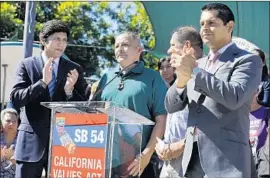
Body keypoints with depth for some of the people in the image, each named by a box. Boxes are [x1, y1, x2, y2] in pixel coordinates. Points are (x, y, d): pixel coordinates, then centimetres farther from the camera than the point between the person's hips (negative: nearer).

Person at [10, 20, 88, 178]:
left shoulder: (74, 69, 6)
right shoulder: (26, 65, 3)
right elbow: (16, 99, -6)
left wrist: (70, 91, -15)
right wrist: (43, 82, -18)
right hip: (32, 141, -1)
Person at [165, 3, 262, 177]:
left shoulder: (247, 60, -3)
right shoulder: (197, 64, 15)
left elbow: (234, 97, -20)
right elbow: (171, 107, 9)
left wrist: (194, 72, -18)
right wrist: (181, 79, -10)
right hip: (193, 158, 6)